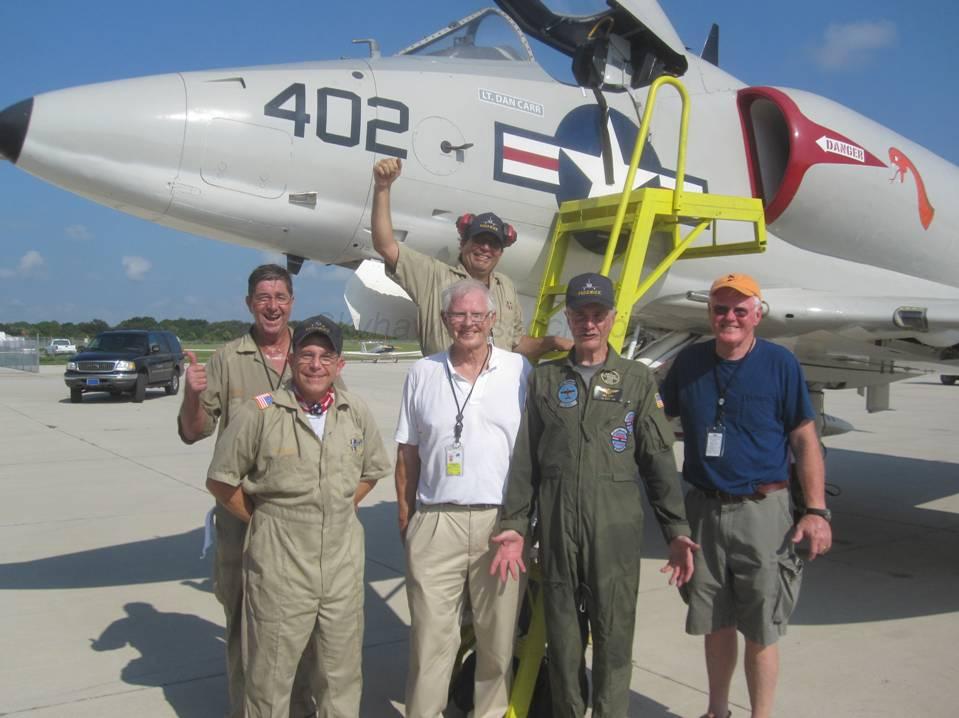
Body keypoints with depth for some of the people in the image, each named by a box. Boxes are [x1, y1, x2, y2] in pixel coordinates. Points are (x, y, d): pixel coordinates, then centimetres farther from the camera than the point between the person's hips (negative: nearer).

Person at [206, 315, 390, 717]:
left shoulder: (357, 414, 3)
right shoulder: (259, 413, -10)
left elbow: (371, 471, 18)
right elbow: (221, 481, -2)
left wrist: (339, 512, 9)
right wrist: (265, 520, 0)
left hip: (343, 563, 4)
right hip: (279, 566, -3)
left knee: (342, 674, 16)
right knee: (270, 674, 8)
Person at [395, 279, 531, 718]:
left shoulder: (520, 371, 2)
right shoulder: (423, 374, 6)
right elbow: (407, 454, 9)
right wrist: (405, 518, 5)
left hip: (502, 522, 0)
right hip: (435, 524, 1)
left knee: (498, 636, 12)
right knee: (431, 635, 6)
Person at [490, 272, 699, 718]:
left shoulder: (637, 380, 6)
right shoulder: (543, 379, 9)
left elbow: (658, 461, 4)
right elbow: (525, 460, 8)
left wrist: (676, 529, -2)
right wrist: (514, 524, 2)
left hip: (616, 527, -1)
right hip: (557, 527, 1)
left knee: (614, 633, 3)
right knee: (562, 635, 11)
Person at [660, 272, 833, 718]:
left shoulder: (780, 364, -4)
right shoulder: (689, 362, 5)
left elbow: (805, 440, -3)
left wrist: (816, 511, -8)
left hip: (761, 510, -3)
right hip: (703, 509, 3)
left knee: (759, 629, 4)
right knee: (715, 623, 16)